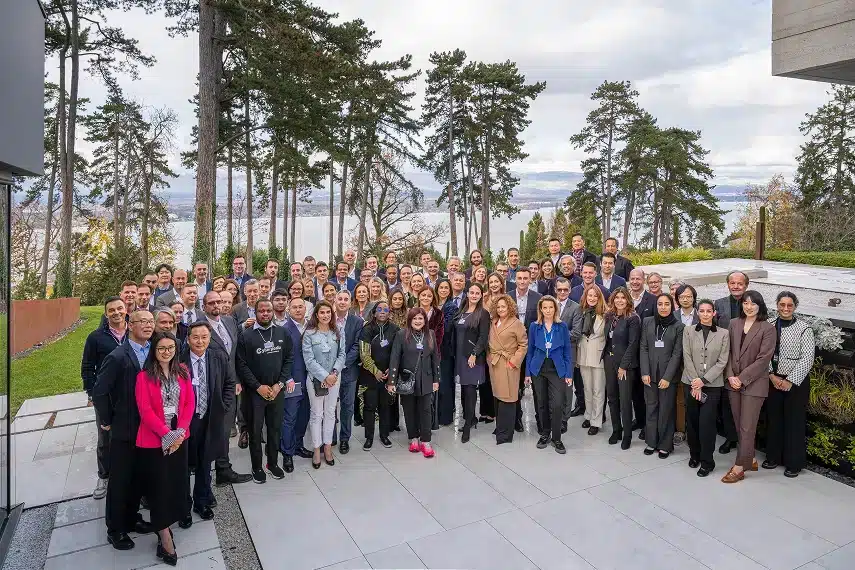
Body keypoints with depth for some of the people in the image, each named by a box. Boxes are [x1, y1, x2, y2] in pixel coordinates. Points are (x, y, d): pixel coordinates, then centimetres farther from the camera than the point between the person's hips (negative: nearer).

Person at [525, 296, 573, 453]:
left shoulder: (562, 327, -3)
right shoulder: (534, 327, -1)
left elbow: (567, 351, 0)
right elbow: (530, 350, 5)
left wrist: (569, 373, -4)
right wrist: (528, 372, 2)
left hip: (557, 370, -1)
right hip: (538, 370, 2)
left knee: (557, 405, -9)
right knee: (543, 404, 11)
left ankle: (556, 438, 7)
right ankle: (545, 434, 28)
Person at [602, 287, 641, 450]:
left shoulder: (633, 318, -11)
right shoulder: (609, 316, 7)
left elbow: (633, 344, -13)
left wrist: (623, 366, -14)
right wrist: (605, 357, 3)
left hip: (626, 363, -6)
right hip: (609, 361, 6)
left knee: (625, 400, -2)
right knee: (612, 397, 11)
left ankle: (627, 435, 11)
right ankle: (616, 430, 24)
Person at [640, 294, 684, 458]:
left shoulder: (678, 326, -3)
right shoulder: (647, 322, 4)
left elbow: (677, 353, -5)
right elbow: (644, 348, 3)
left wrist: (667, 377, -11)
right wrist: (645, 372, -4)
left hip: (669, 375, -2)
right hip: (650, 374, 2)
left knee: (666, 410, 4)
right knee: (651, 408, 8)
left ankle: (665, 445, 16)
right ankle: (651, 441, 20)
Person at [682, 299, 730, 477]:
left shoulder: (723, 333, 1)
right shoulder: (688, 330, 3)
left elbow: (722, 362, -3)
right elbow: (687, 357, -2)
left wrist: (703, 380, -11)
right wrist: (694, 382, -9)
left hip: (712, 384, -1)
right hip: (691, 383, 2)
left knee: (706, 423, -6)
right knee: (691, 421, 8)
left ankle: (707, 461, 7)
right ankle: (694, 454, 26)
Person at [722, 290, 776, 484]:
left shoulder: (767, 328, -8)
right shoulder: (734, 324, 5)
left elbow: (764, 358, -11)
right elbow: (728, 351, 7)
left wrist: (742, 378, -13)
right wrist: (730, 375, -5)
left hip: (754, 383, -5)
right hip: (734, 382, 5)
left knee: (747, 427, -1)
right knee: (739, 425, 13)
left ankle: (739, 468, 7)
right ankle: (749, 459, 29)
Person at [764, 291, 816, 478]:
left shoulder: (804, 329, -10)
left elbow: (807, 359, -11)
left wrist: (790, 381, -14)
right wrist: (772, 376, -8)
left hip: (796, 382, -3)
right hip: (773, 380, 3)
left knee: (794, 421, 5)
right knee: (773, 418, 12)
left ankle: (794, 463, 20)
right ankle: (773, 457, 27)